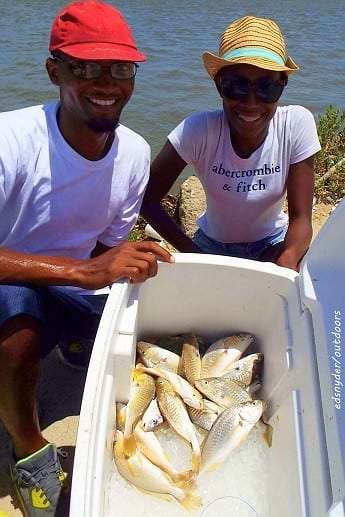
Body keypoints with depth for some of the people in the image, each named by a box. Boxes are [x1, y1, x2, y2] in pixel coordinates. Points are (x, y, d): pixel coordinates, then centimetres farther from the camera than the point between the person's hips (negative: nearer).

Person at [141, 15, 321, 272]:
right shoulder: (199, 129, -26)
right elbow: (148, 198, -20)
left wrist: (287, 261, -39)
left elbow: (301, 218, -19)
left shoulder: (297, 124, -22)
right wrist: (192, 252, -29)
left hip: (272, 245, 0)